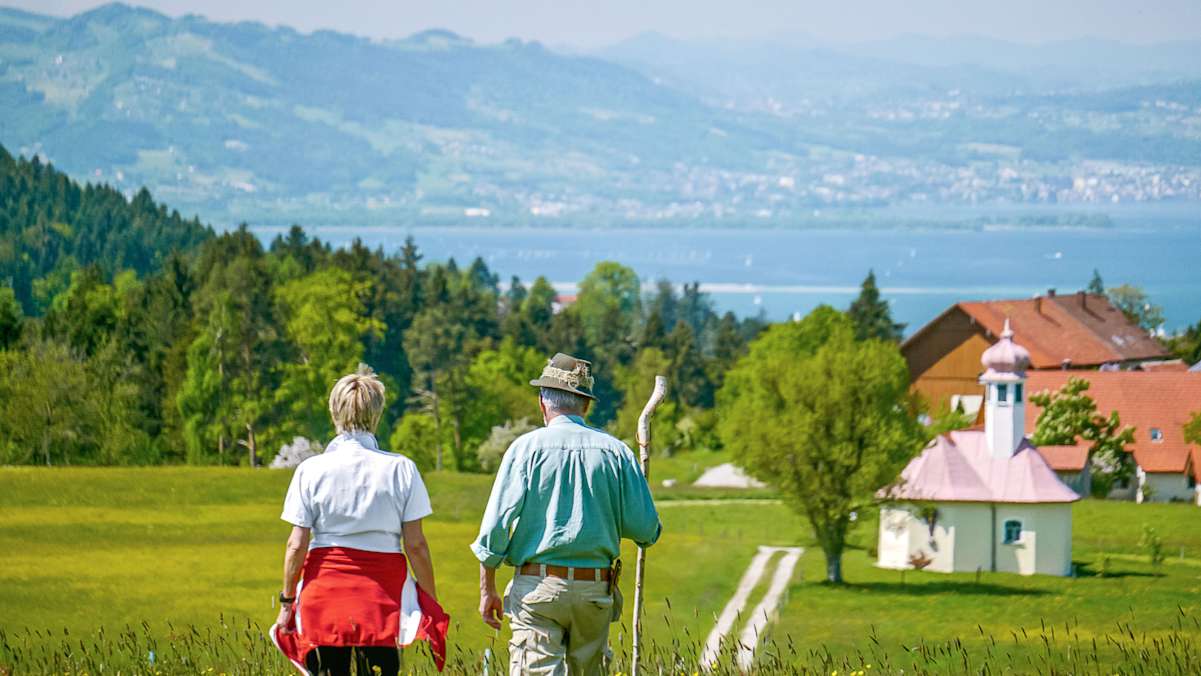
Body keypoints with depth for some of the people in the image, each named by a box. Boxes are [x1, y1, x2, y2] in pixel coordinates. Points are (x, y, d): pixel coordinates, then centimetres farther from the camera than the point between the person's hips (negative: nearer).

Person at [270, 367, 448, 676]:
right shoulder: (400, 469, -3)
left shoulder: (312, 470, -3)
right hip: (382, 594, 0)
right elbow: (415, 544, -3)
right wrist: (431, 602, 6)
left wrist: (287, 601, 6)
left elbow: (297, 545, -4)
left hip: (325, 591, 1)